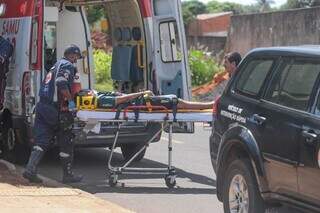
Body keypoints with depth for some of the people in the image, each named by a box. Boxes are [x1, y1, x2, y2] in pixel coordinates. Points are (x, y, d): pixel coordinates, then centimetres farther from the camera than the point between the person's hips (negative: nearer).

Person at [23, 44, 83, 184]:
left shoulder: (56, 66, 24)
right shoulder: (68, 66, -5)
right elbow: (61, 83, -23)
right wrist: (70, 100, -19)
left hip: (43, 107, 8)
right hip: (58, 110, -8)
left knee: (41, 141, 3)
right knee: (66, 143, 5)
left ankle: (30, 170, -12)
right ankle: (68, 175, 12)